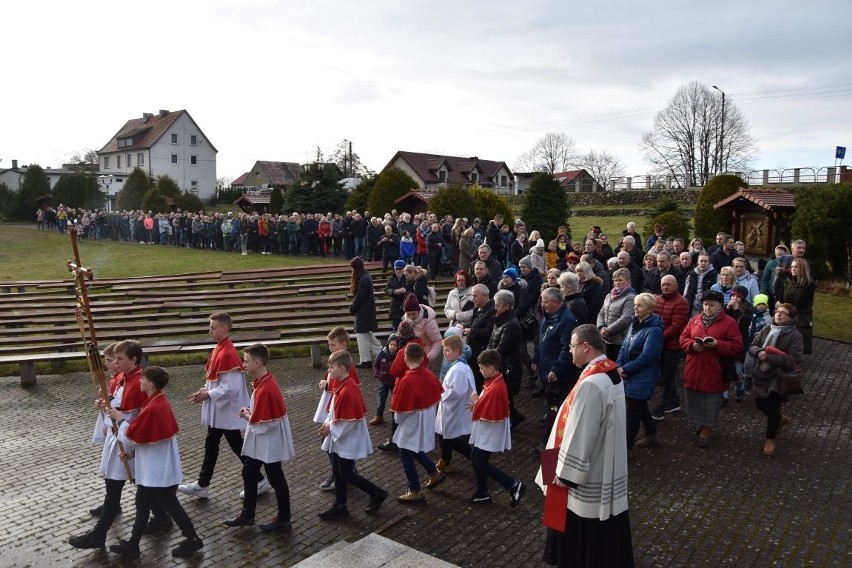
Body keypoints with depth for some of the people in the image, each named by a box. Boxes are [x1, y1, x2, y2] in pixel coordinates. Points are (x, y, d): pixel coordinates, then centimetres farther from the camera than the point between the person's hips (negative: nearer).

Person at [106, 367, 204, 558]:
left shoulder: (153, 408, -27)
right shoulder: (160, 402, 4)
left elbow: (131, 436, -18)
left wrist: (120, 419, -3)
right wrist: (132, 451, 12)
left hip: (158, 470, -10)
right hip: (155, 467, 10)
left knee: (170, 504, 4)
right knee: (142, 503, 19)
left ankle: (192, 540, 18)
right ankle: (132, 544, 31)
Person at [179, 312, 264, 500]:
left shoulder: (228, 354, -25)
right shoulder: (219, 349, 5)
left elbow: (230, 388, -26)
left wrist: (208, 395, -17)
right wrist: (204, 390, 3)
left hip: (227, 410, -9)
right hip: (217, 410, 9)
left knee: (237, 446, 3)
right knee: (211, 445, 17)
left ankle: (259, 481, 18)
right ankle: (202, 485, 29)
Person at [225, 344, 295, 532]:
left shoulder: (266, 390, -29)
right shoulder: (263, 381, 0)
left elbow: (263, 425, -27)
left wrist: (247, 416, -12)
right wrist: (250, 412, -1)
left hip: (269, 442, -10)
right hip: (258, 442, 10)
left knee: (275, 478, 6)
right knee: (249, 473, 19)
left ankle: (283, 519, 23)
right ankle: (247, 515, 34)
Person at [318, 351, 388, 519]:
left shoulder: (349, 390, -27)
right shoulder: (339, 384, 2)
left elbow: (351, 420, -25)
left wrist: (331, 428, -15)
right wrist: (327, 423, 1)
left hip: (348, 440, -9)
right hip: (338, 438, 9)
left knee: (347, 475, 2)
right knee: (337, 472, 16)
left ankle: (377, 493, 17)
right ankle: (340, 506, 29)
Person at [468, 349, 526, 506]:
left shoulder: (496, 388, -29)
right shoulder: (494, 381, 2)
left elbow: (488, 415, -27)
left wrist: (475, 402, -14)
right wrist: (477, 403, -2)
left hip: (490, 434, -10)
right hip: (484, 432, 10)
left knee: (481, 464, 2)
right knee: (475, 459, 18)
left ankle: (514, 485, 9)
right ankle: (482, 494, 31)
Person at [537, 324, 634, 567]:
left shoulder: (591, 383, -28)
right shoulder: (612, 371, 2)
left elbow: (580, 433, -25)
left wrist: (565, 472, -14)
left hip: (587, 473, -9)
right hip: (607, 467, 9)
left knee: (582, 531, 8)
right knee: (603, 528, 22)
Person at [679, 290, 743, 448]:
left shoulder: (729, 323, -6)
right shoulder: (694, 320, 7)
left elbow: (737, 346, -8)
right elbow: (683, 338, 9)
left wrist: (717, 344, -22)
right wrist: (692, 345, -12)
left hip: (713, 373, -4)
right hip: (693, 371, 4)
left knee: (710, 404, 6)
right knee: (693, 401, 14)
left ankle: (705, 431, 22)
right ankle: (698, 425, 36)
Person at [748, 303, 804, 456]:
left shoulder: (795, 336, -14)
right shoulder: (767, 329, 1)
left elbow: (793, 360, -21)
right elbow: (752, 346, 3)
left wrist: (768, 357, -26)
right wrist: (759, 352, -20)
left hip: (779, 378, -5)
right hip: (761, 375, 5)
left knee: (772, 408, 4)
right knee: (760, 404, 18)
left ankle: (770, 439, 26)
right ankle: (781, 419, 48)